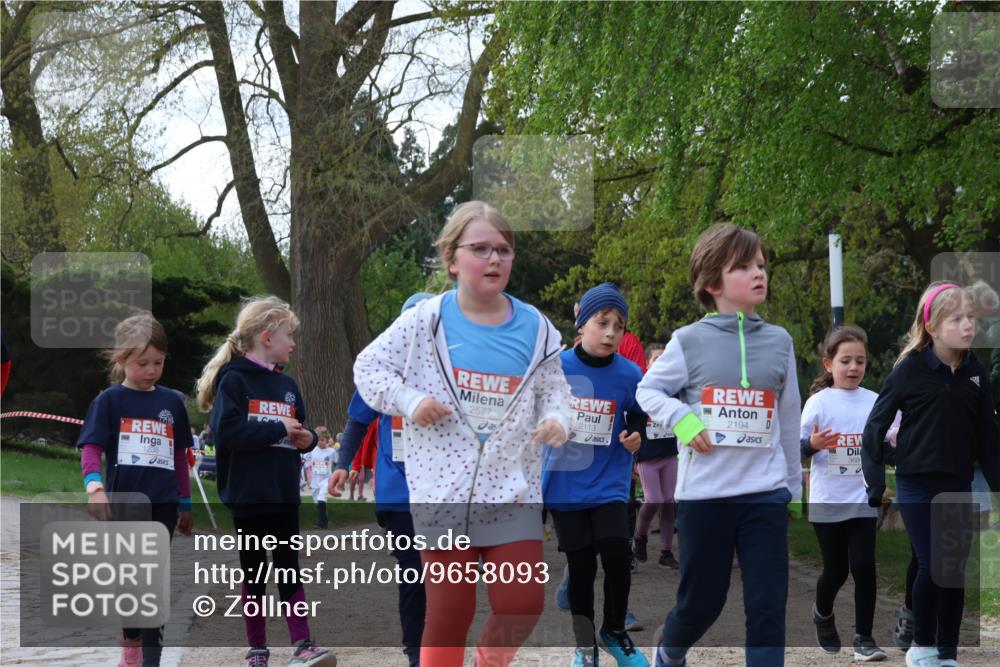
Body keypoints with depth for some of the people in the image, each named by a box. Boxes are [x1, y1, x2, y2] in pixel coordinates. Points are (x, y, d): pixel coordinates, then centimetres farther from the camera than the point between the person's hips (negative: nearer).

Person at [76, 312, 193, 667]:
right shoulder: (109, 401, -1)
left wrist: (185, 504, 17)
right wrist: (94, 485, -26)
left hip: (163, 504, 2)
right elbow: (91, 448, -7)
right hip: (124, 502, -2)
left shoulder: (172, 402, 9)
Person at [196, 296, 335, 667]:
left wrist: (306, 439, -3)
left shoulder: (287, 385, 13)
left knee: (289, 570, 4)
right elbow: (226, 429, -21)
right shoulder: (234, 379, -8)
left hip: (284, 494, 5)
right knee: (253, 573, 5)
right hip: (248, 494, -5)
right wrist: (278, 429, -18)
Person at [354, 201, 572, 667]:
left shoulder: (535, 328, 1)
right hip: (443, 490, -2)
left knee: (523, 604, -3)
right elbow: (369, 367, 4)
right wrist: (410, 401, -12)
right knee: (449, 612, 3)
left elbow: (553, 389, 10)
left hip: (513, 490, 2)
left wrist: (556, 420, -11)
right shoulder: (425, 321, -5)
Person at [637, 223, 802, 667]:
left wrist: (793, 484, 16)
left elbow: (789, 418, 12)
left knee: (768, 605, -5)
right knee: (701, 601, 10)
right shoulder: (690, 342, -2)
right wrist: (681, 419, -13)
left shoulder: (778, 342, 6)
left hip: (766, 492, 2)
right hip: (704, 492, -2)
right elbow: (647, 390, 6)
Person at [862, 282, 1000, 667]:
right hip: (917, 485, -4)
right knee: (931, 565, -9)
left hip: (958, 487, 4)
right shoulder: (910, 370, -9)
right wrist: (875, 482, -9)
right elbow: (876, 425, -5)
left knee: (956, 569, 5)